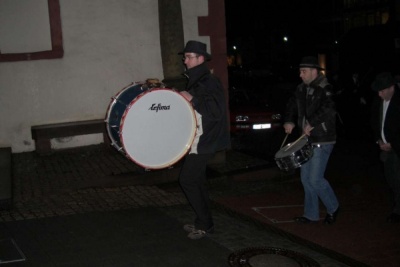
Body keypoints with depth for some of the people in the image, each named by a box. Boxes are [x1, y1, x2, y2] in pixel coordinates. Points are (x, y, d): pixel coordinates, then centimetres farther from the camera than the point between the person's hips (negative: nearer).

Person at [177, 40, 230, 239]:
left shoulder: (210, 82, -15)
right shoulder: (194, 81, 13)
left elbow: (216, 111, -25)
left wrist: (192, 99, -24)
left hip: (203, 142, -10)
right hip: (195, 140, 10)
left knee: (187, 180, -9)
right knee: (196, 180, 14)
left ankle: (204, 224, 2)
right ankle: (203, 222, 25)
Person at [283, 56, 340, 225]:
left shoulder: (325, 89, -15)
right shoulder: (302, 89, 10)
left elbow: (329, 108, -31)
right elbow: (292, 105, 19)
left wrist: (312, 123, -31)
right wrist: (289, 121, 2)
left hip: (322, 141, -8)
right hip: (307, 140, 8)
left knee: (315, 179, -8)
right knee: (306, 178, 11)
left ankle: (333, 208, 17)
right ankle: (311, 215, 24)